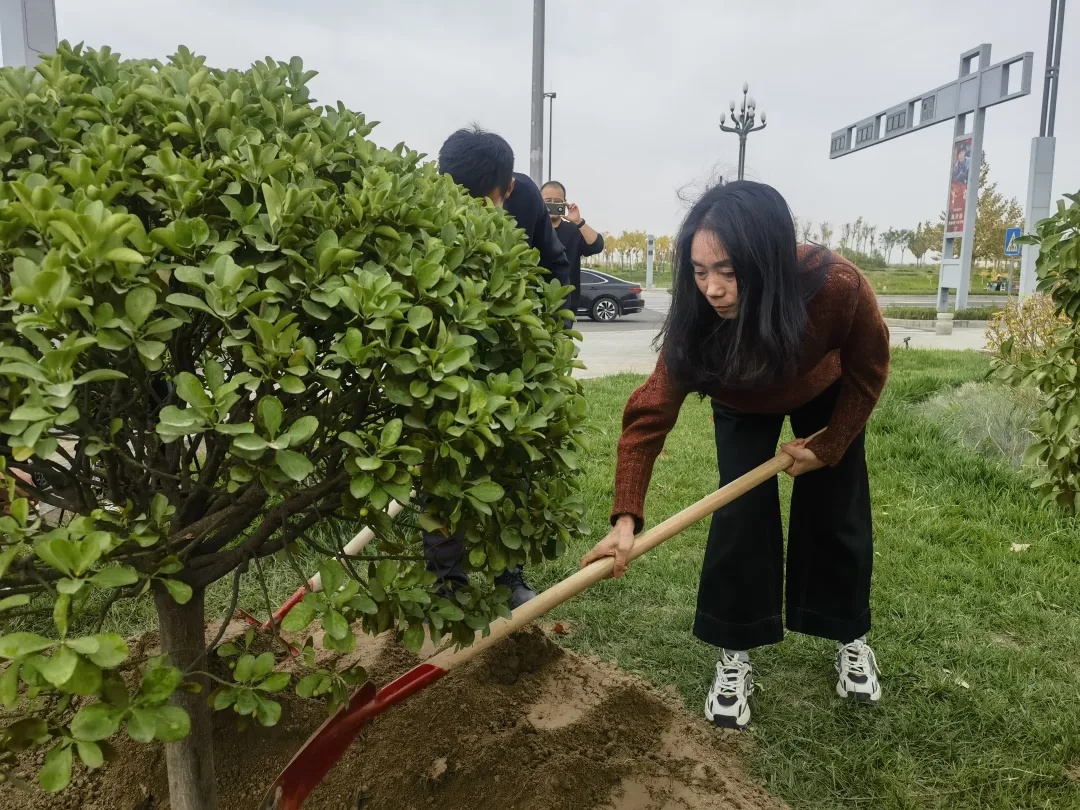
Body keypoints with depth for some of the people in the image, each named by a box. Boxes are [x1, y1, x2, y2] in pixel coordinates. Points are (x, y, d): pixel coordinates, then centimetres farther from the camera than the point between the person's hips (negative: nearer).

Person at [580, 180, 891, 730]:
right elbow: (650, 415, -37)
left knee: (836, 512, 4)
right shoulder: (696, 317, -37)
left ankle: (850, 637, 28)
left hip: (825, 397, 0)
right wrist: (626, 518, -45)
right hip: (743, 406, 0)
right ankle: (734, 655, 5)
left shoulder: (837, 286, -40)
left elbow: (867, 372, -19)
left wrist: (829, 445, -15)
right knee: (740, 514, -10)